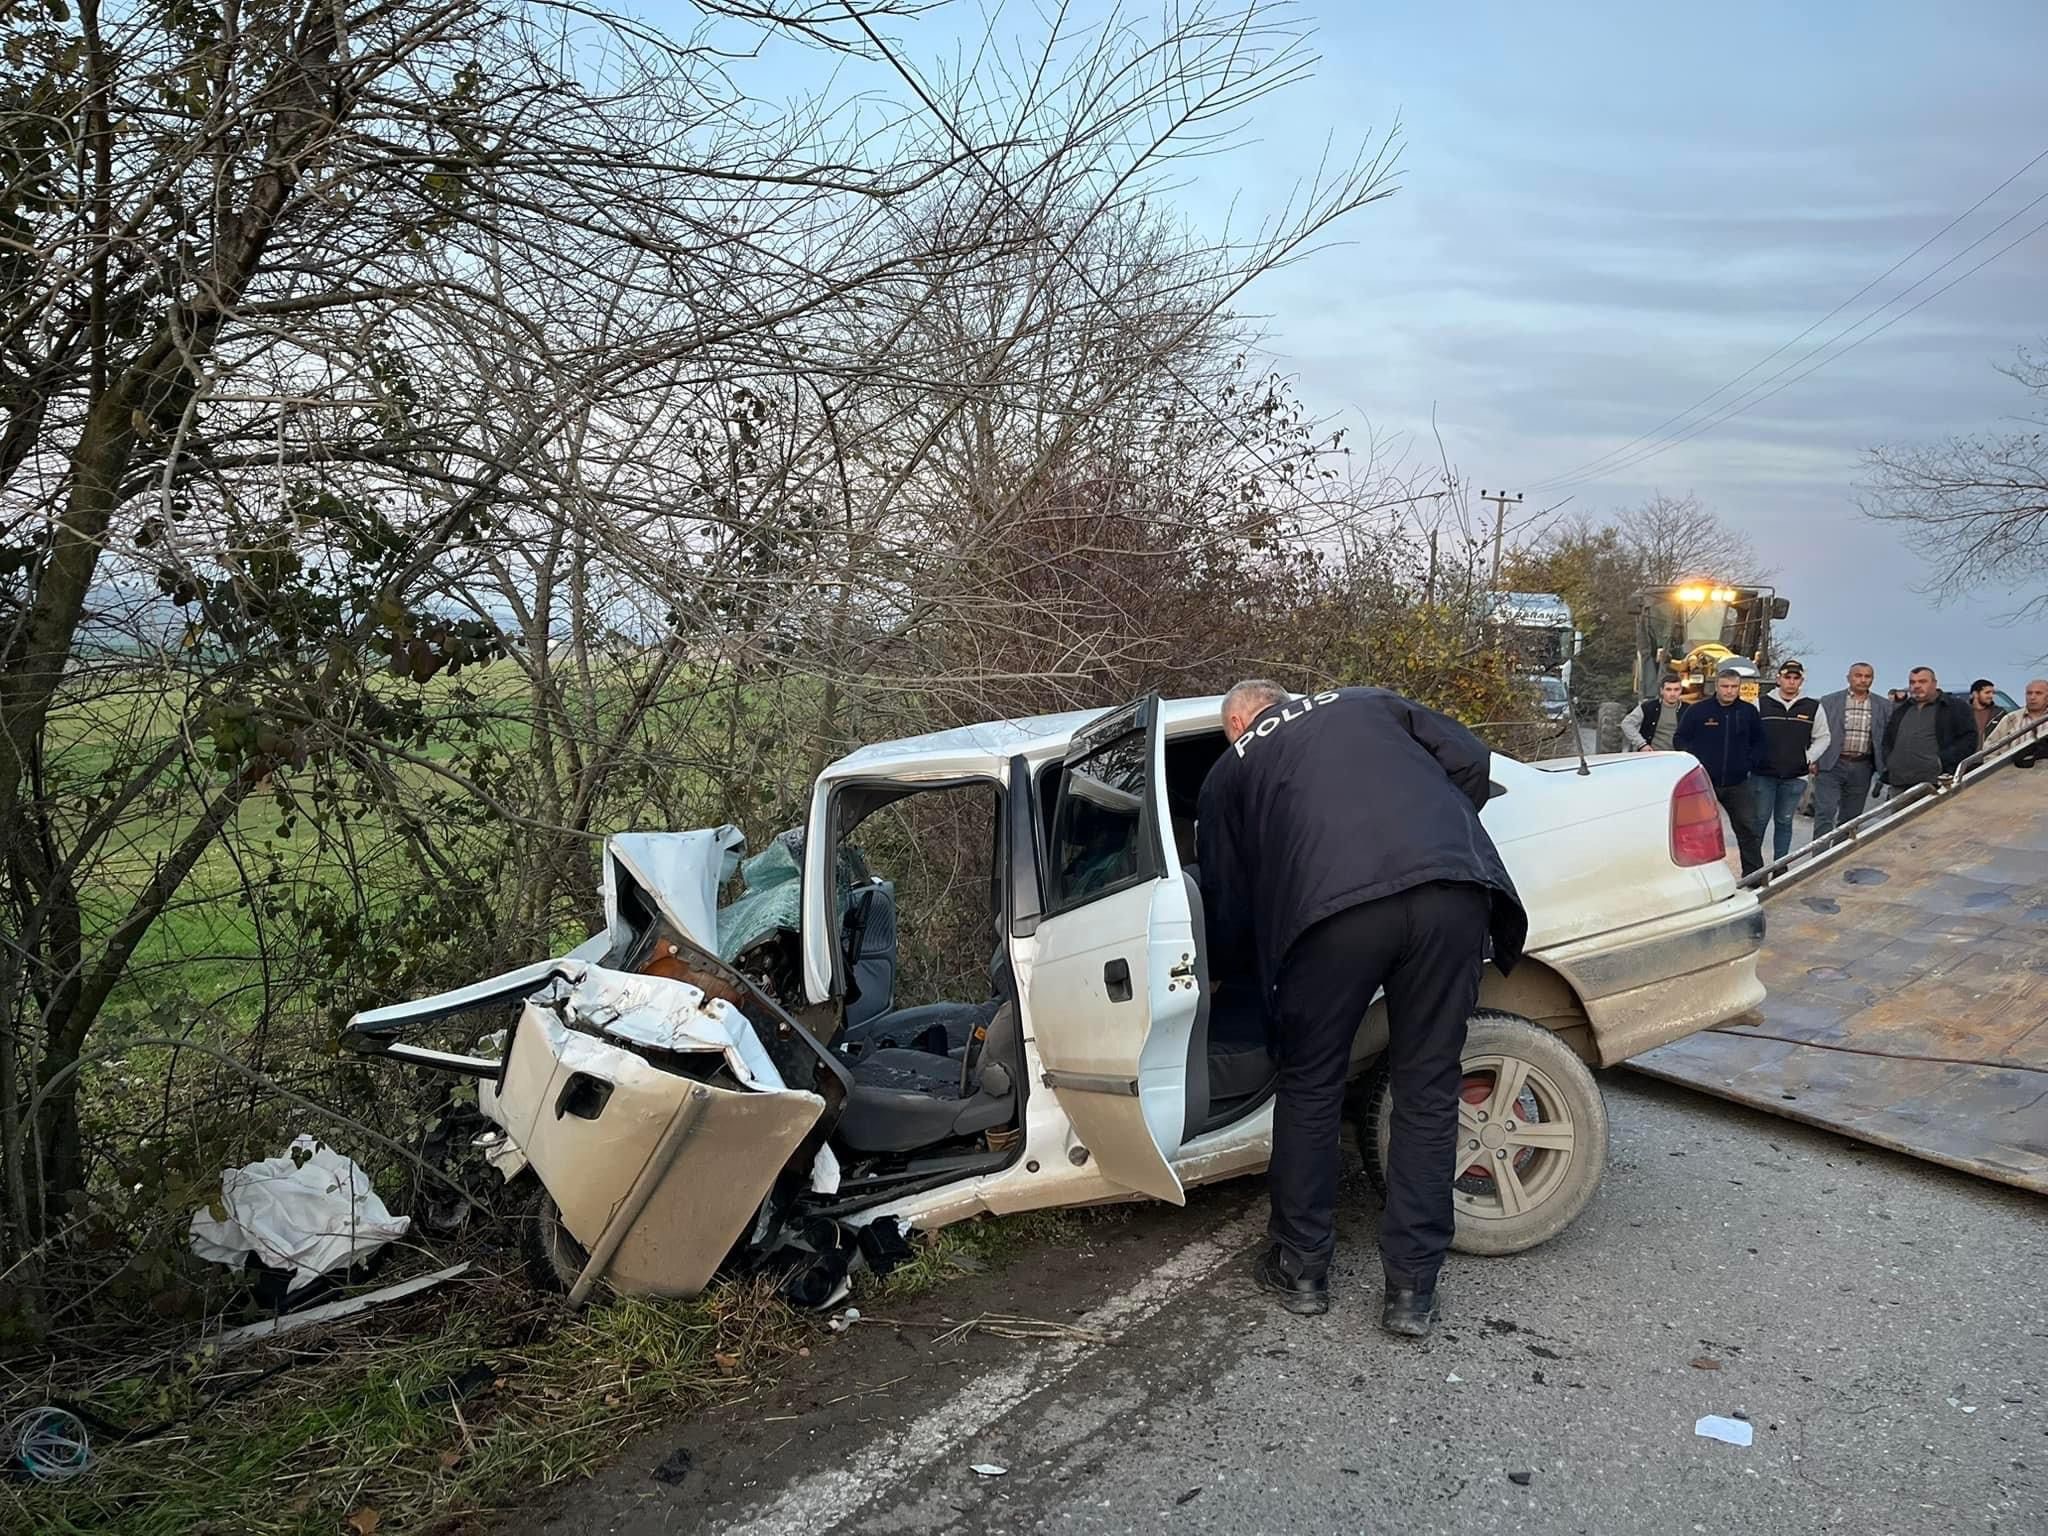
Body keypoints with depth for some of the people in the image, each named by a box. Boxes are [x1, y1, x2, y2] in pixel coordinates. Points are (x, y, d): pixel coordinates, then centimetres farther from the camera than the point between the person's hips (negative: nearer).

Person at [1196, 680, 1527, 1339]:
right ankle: (1412, 1290, 20)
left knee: (1310, 1086, 18)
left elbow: (1226, 904, 29)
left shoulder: (1230, 770, 28)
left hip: (1333, 904, -2)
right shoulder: (1366, 703, 33)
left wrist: (1226, 971, 48)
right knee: (1428, 1091, 14)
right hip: (1452, 887, 2)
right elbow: (1470, 759, 19)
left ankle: (1301, 1270, 29)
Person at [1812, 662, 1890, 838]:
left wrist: (1883, 769, 0)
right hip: (1831, 765, -3)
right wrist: (1814, 761, -5)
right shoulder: (1829, 702, 2)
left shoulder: (1884, 706, 8)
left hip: (1862, 768, 3)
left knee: (1850, 819, 10)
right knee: (1825, 814, -9)